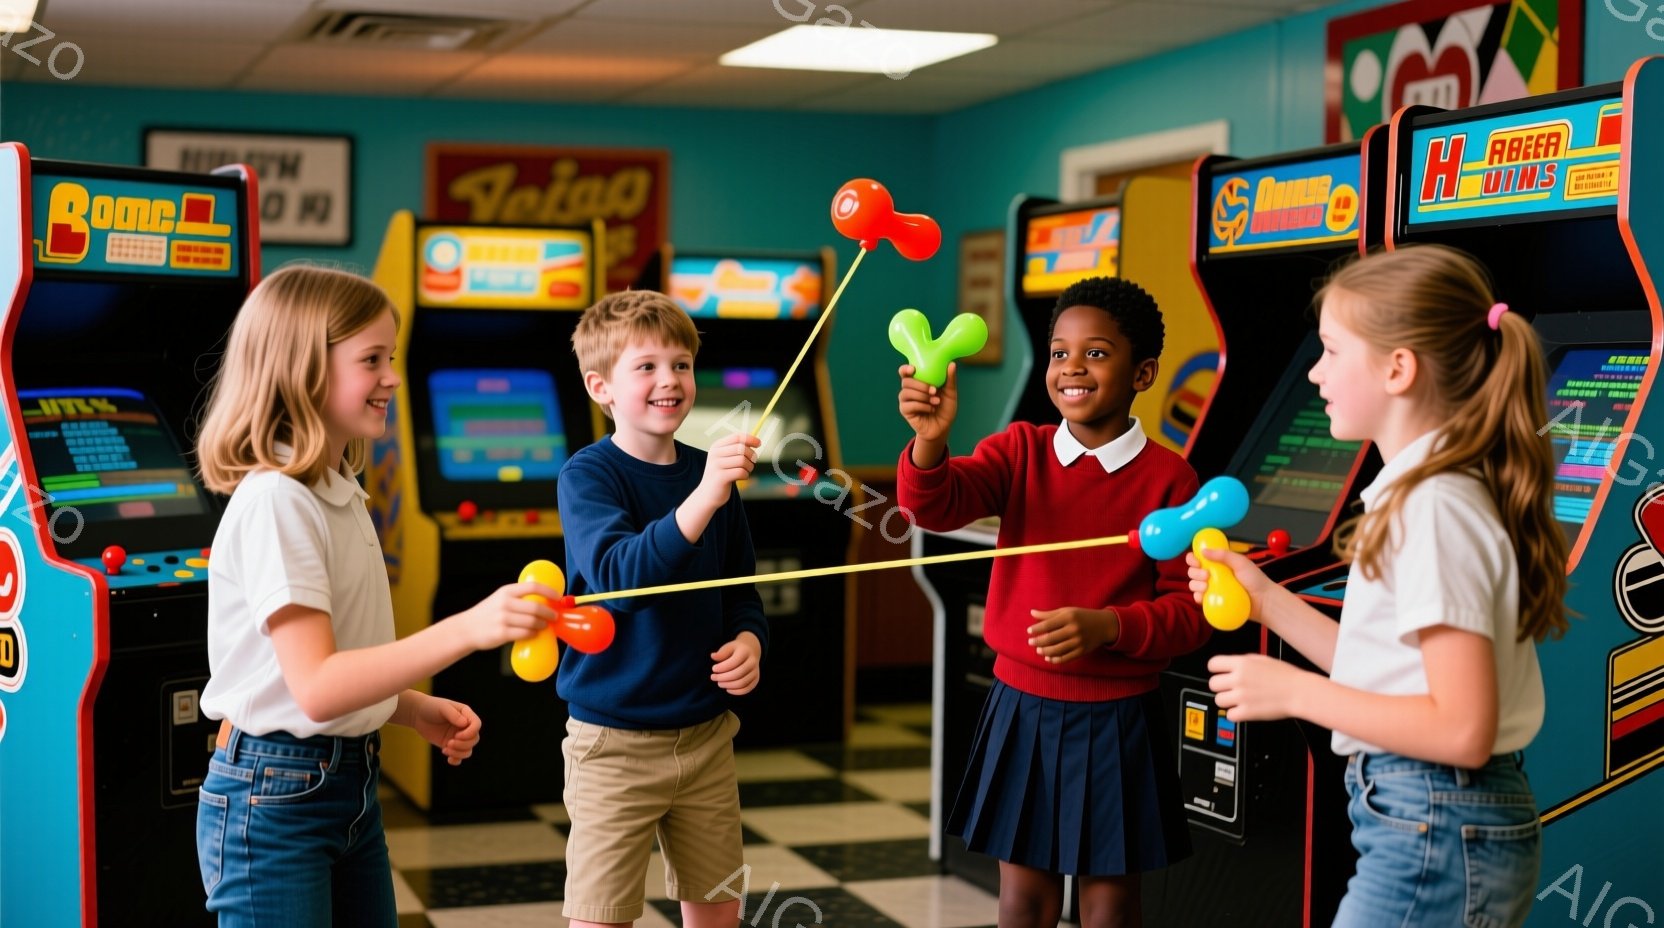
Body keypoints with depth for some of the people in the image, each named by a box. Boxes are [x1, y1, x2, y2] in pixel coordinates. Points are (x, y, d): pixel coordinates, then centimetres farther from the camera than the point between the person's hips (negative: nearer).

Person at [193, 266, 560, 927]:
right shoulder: (275, 501, -19)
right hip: (274, 797, -9)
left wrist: (415, 709, 2)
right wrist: (466, 629, -36)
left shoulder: (339, 494, 10)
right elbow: (315, 688, -28)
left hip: (350, 780, 9)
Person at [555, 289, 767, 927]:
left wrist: (749, 640, -7)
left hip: (706, 734, 5)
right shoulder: (588, 475, -12)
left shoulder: (711, 474, 4)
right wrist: (703, 500, -40)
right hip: (615, 741, -5)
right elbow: (618, 575, -30)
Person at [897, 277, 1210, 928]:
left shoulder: (1167, 477, -8)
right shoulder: (1020, 451, 0)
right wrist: (930, 439, -36)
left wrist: (1108, 627, -24)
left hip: (1117, 722, -2)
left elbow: (1191, 611, -7)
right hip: (1023, 706, 2)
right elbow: (935, 507, -16)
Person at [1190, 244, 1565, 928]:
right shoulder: (1429, 493, 10)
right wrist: (1268, 602, 12)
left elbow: (1461, 728, -23)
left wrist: (1294, 692, -16)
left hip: (1435, 840, -9)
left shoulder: (1434, 510, -19)